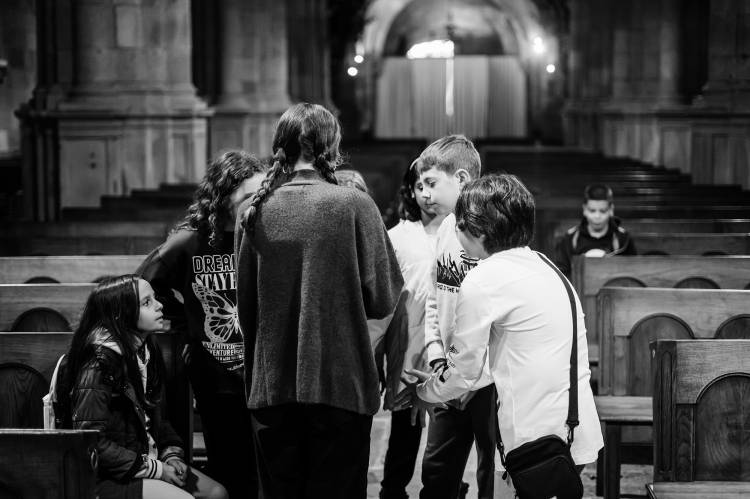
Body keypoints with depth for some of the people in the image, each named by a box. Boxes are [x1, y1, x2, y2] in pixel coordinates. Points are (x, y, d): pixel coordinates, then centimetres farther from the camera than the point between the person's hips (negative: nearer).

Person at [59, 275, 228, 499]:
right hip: (107, 478, -9)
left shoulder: (145, 352, 9)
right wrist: (154, 470, -19)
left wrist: (172, 455, 0)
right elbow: (92, 443, -23)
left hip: (143, 459, 9)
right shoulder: (101, 363, -19)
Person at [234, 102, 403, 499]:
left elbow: (246, 306, 4)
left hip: (271, 389, 3)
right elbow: (383, 300, -8)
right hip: (340, 387, -3)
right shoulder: (354, 205, -8)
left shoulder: (253, 212, 0)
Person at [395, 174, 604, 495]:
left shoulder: (482, 282, -12)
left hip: (542, 439, -9)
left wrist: (424, 393, 16)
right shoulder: (544, 267, 15)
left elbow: (465, 369, -3)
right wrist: (441, 382, 25)